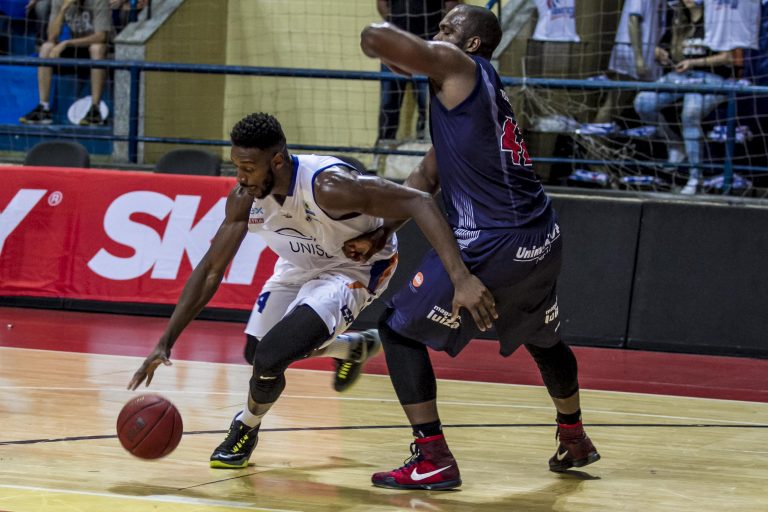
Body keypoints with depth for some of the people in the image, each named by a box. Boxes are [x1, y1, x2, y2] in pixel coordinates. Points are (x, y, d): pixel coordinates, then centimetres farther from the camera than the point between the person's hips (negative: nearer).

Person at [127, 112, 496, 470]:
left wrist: (461, 278, -52)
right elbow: (210, 271, -7)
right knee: (259, 351, 18)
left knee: (270, 358, -23)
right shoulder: (243, 199, -19)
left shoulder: (326, 186, -39)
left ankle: (247, 428, 12)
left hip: (354, 269, -7)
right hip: (299, 266, 7)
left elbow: (419, 202, -42)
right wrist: (165, 343, -12)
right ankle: (355, 347, 45)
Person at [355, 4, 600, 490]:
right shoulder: (480, 89, 20)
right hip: (542, 239, 9)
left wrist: (403, 60, 7)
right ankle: (575, 440, 50)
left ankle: (433, 459, -3)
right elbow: (427, 177, 20)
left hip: (491, 246, -9)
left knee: (400, 328, 1)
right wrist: (381, 233, 15)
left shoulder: (455, 66, -6)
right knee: (542, 336, 33)